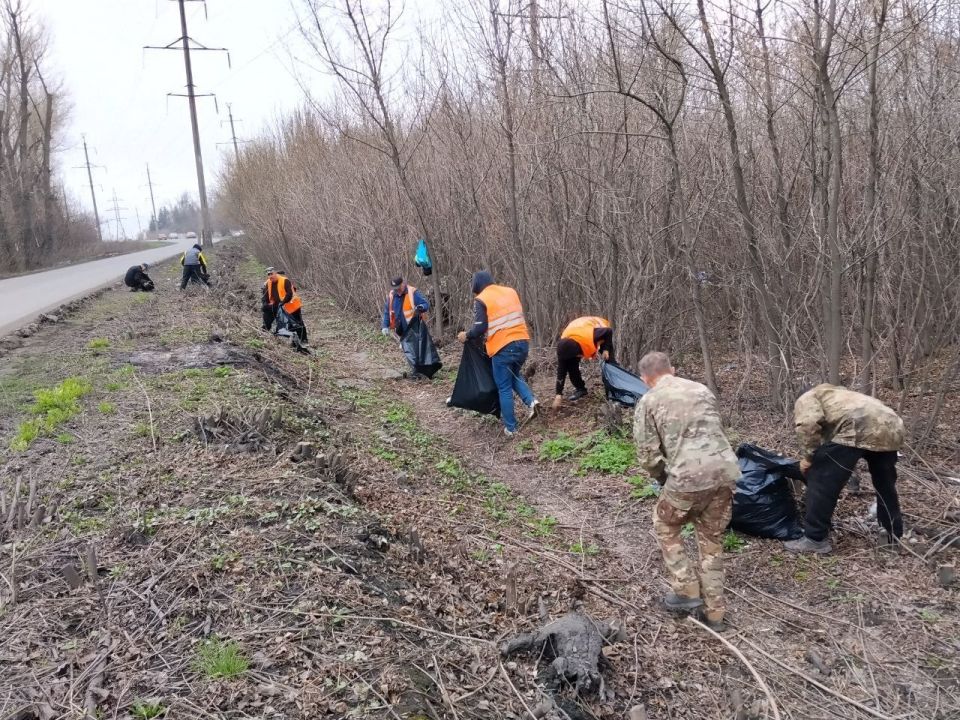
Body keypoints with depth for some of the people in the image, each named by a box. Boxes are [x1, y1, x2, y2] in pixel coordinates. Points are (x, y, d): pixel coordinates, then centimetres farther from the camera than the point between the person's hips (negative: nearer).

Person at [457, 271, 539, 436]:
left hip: (503, 348, -6)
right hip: (522, 342, 6)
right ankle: (531, 400, 5)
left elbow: (480, 328, -11)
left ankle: (511, 427, 11)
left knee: (504, 388, 7)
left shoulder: (481, 300, -5)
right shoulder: (511, 291, 13)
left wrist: (466, 336, 7)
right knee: (514, 376, 28)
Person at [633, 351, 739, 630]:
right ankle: (713, 611, 26)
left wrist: (662, 477, 19)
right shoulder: (702, 389, 20)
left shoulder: (648, 401, 5)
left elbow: (647, 454, 0)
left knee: (665, 526, 22)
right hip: (725, 471, 5)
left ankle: (687, 590, 21)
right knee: (712, 539, 21)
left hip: (689, 476, -5)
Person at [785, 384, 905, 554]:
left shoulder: (806, 399, 19)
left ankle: (815, 539, 7)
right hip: (891, 428, 9)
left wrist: (808, 457, 4)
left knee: (822, 481, 3)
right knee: (885, 484, 27)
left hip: (858, 430, -8)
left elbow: (809, 424, -6)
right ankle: (894, 536, 41)